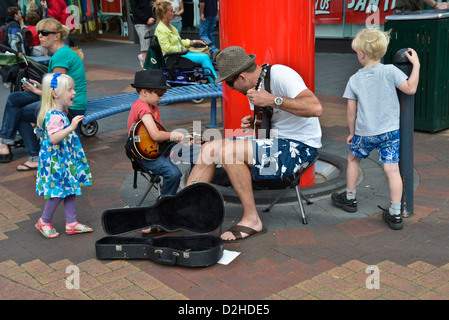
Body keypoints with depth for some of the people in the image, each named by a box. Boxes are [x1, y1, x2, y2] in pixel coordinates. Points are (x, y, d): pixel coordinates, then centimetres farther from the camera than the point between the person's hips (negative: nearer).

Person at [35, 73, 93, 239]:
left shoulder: (60, 112, 9)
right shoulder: (54, 116, -24)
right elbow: (54, 138, -35)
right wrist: (71, 127, -41)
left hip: (66, 158, 10)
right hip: (56, 161, -10)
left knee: (69, 189, 13)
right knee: (59, 191, 0)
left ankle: (71, 222, 22)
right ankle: (44, 222, 20)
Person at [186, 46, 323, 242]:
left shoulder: (280, 74, -16)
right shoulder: (254, 86, 12)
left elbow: (315, 108, -30)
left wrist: (272, 100, -30)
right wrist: (253, 122, 4)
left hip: (299, 148, -9)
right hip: (274, 143, 9)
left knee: (228, 151, -28)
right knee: (209, 149, -1)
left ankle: (252, 220, -17)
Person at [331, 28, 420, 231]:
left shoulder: (354, 79, -3)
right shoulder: (390, 71, -7)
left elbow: (351, 111, -1)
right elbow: (410, 88, -9)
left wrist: (352, 132, 12)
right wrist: (416, 64, 0)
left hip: (364, 132, 0)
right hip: (390, 130, 0)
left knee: (353, 159, 24)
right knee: (392, 169, 1)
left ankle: (350, 199, 36)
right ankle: (395, 214, 2)